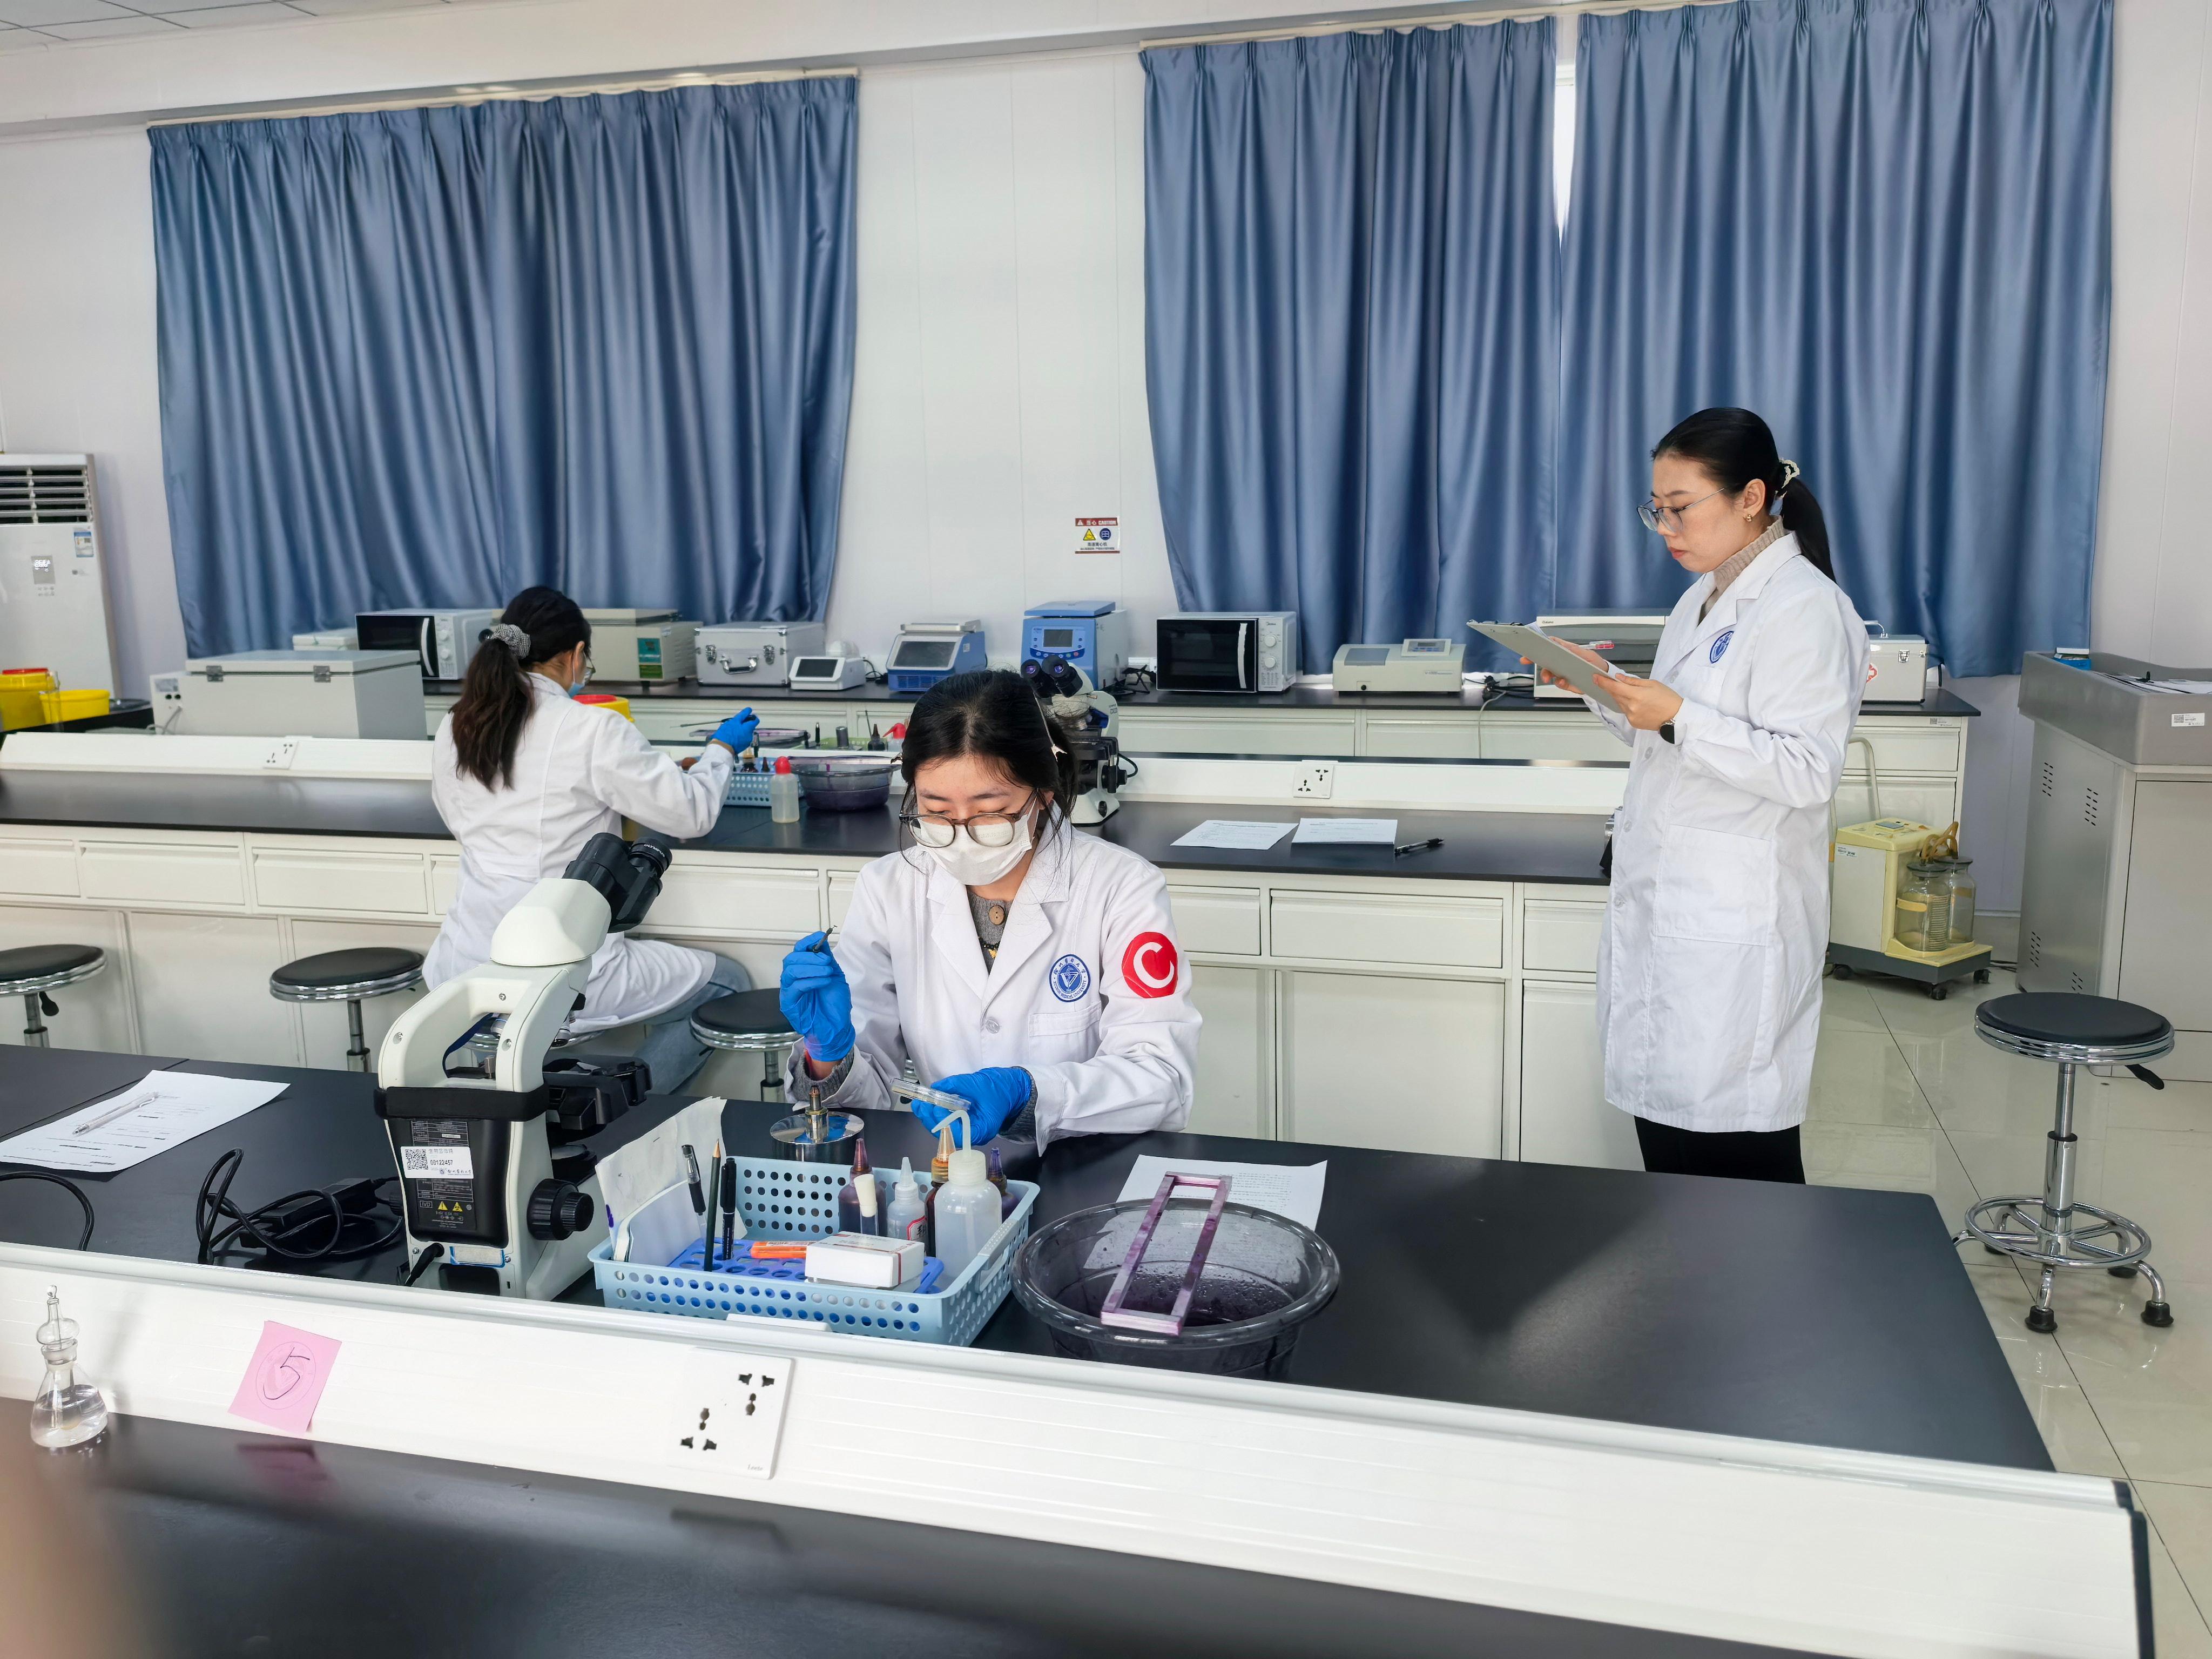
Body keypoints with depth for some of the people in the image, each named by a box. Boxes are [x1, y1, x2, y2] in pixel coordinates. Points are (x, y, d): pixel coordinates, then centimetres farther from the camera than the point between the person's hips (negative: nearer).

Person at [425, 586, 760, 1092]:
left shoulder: (454, 731, 3)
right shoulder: (594, 731, -14)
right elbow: (691, 814, -5)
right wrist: (722, 749, 14)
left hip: (465, 973, 6)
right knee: (729, 984, 13)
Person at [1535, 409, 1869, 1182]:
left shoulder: (1804, 608, -13)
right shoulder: (1704, 599, 15)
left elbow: (1807, 772, -19)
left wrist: (1679, 718, -26)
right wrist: (1608, 688, 5)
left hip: (1733, 924, -8)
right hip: (1661, 902, 9)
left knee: (1737, 1142, -2)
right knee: (1662, 1120, 13)